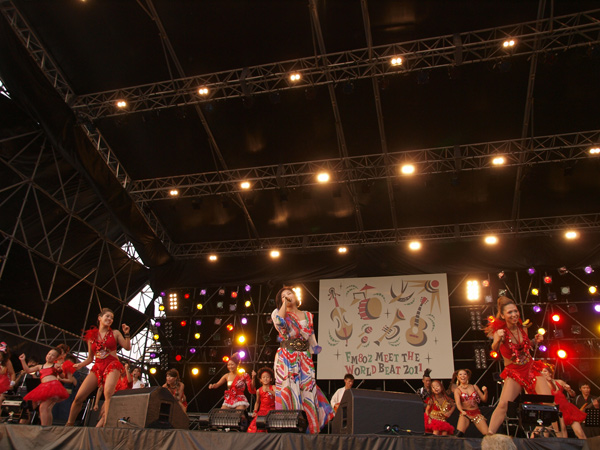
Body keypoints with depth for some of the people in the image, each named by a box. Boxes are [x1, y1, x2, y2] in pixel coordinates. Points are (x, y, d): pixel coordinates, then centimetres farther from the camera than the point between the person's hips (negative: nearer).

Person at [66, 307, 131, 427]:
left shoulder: (115, 333, 11)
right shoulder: (91, 335, 15)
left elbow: (127, 347, 5)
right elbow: (90, 358, 18)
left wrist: (126, 334, -6)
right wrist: (80, 365, 0)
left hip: (112, 365, -3)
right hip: (97, 367, 3)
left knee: (108, 392, -30)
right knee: (78, 397, -5)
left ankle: (104, 422, -33)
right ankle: (69, 424, 13)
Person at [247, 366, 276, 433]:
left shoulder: (273, 387, 3)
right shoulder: (259, 390, 11)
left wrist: (269, 391, -26)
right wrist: (255, 411, 9)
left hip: (271, 410, -2)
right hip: (262, 410, 2)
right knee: (255, 423, -21)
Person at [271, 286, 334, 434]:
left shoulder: (308, 316, 16)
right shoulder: (279, 313, 7)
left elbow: (311, 338, 18)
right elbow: (279, 322, -17)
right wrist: (284, 304, -8)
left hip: (304, 359, 3)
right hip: (286, 358, -3)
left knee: (308, 390, -2)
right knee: (288, 390, -7)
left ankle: (311, 429, 3)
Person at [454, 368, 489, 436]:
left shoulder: (474, 387, 14)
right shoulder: (457, 390, 6)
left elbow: (484, 399, 11)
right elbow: (458, 403, -11)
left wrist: (485, 392, -9)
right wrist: (462, 411, -31)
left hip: (477, 413, 3)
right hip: (465, 414, -2)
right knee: (459, 434, -27)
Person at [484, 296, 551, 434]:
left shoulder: (523, 327, -2)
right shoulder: (500, 330, -14)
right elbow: (495, 350, -35)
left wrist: (537, 341, -2)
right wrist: (498, 339, -57)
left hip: (531, 368, 3)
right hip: (513, 373, -3)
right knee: (503, 404, -19)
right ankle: (489, 435, -12)